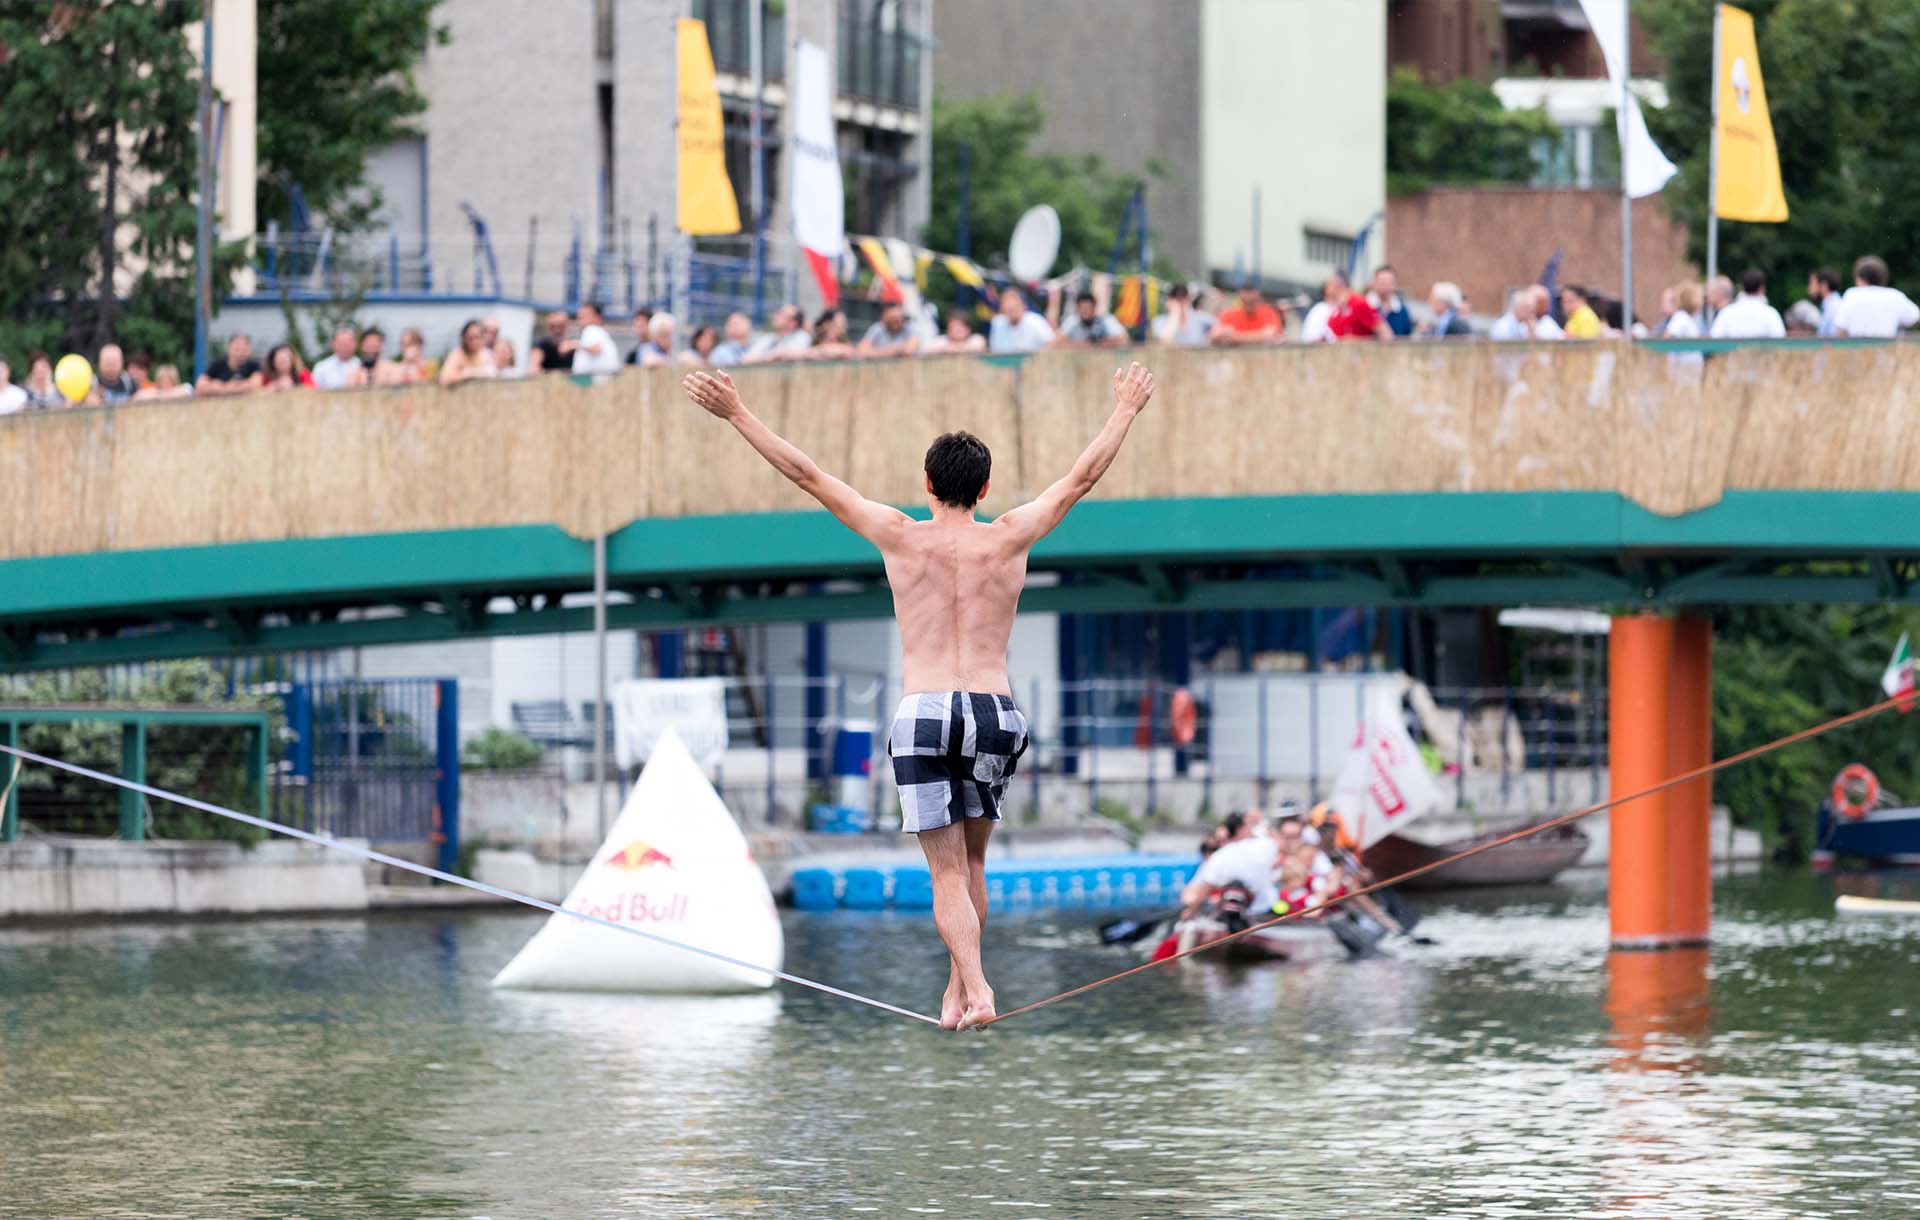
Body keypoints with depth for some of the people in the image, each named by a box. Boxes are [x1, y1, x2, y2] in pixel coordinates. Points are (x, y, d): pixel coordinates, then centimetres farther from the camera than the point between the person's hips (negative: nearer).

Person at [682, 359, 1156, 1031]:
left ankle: (975, 987, -21)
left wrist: (736, 414, 10)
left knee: (947, 872, -3)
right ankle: (958, 987, 18)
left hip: (925, 711, -2)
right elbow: (1082, 476, 20)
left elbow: (808, 475, 5)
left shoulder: (902, 538, 2)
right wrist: (1125, 411, 34)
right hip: (996, 711, 2)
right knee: (972, 859, 19)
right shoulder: (1009, 539, 6)